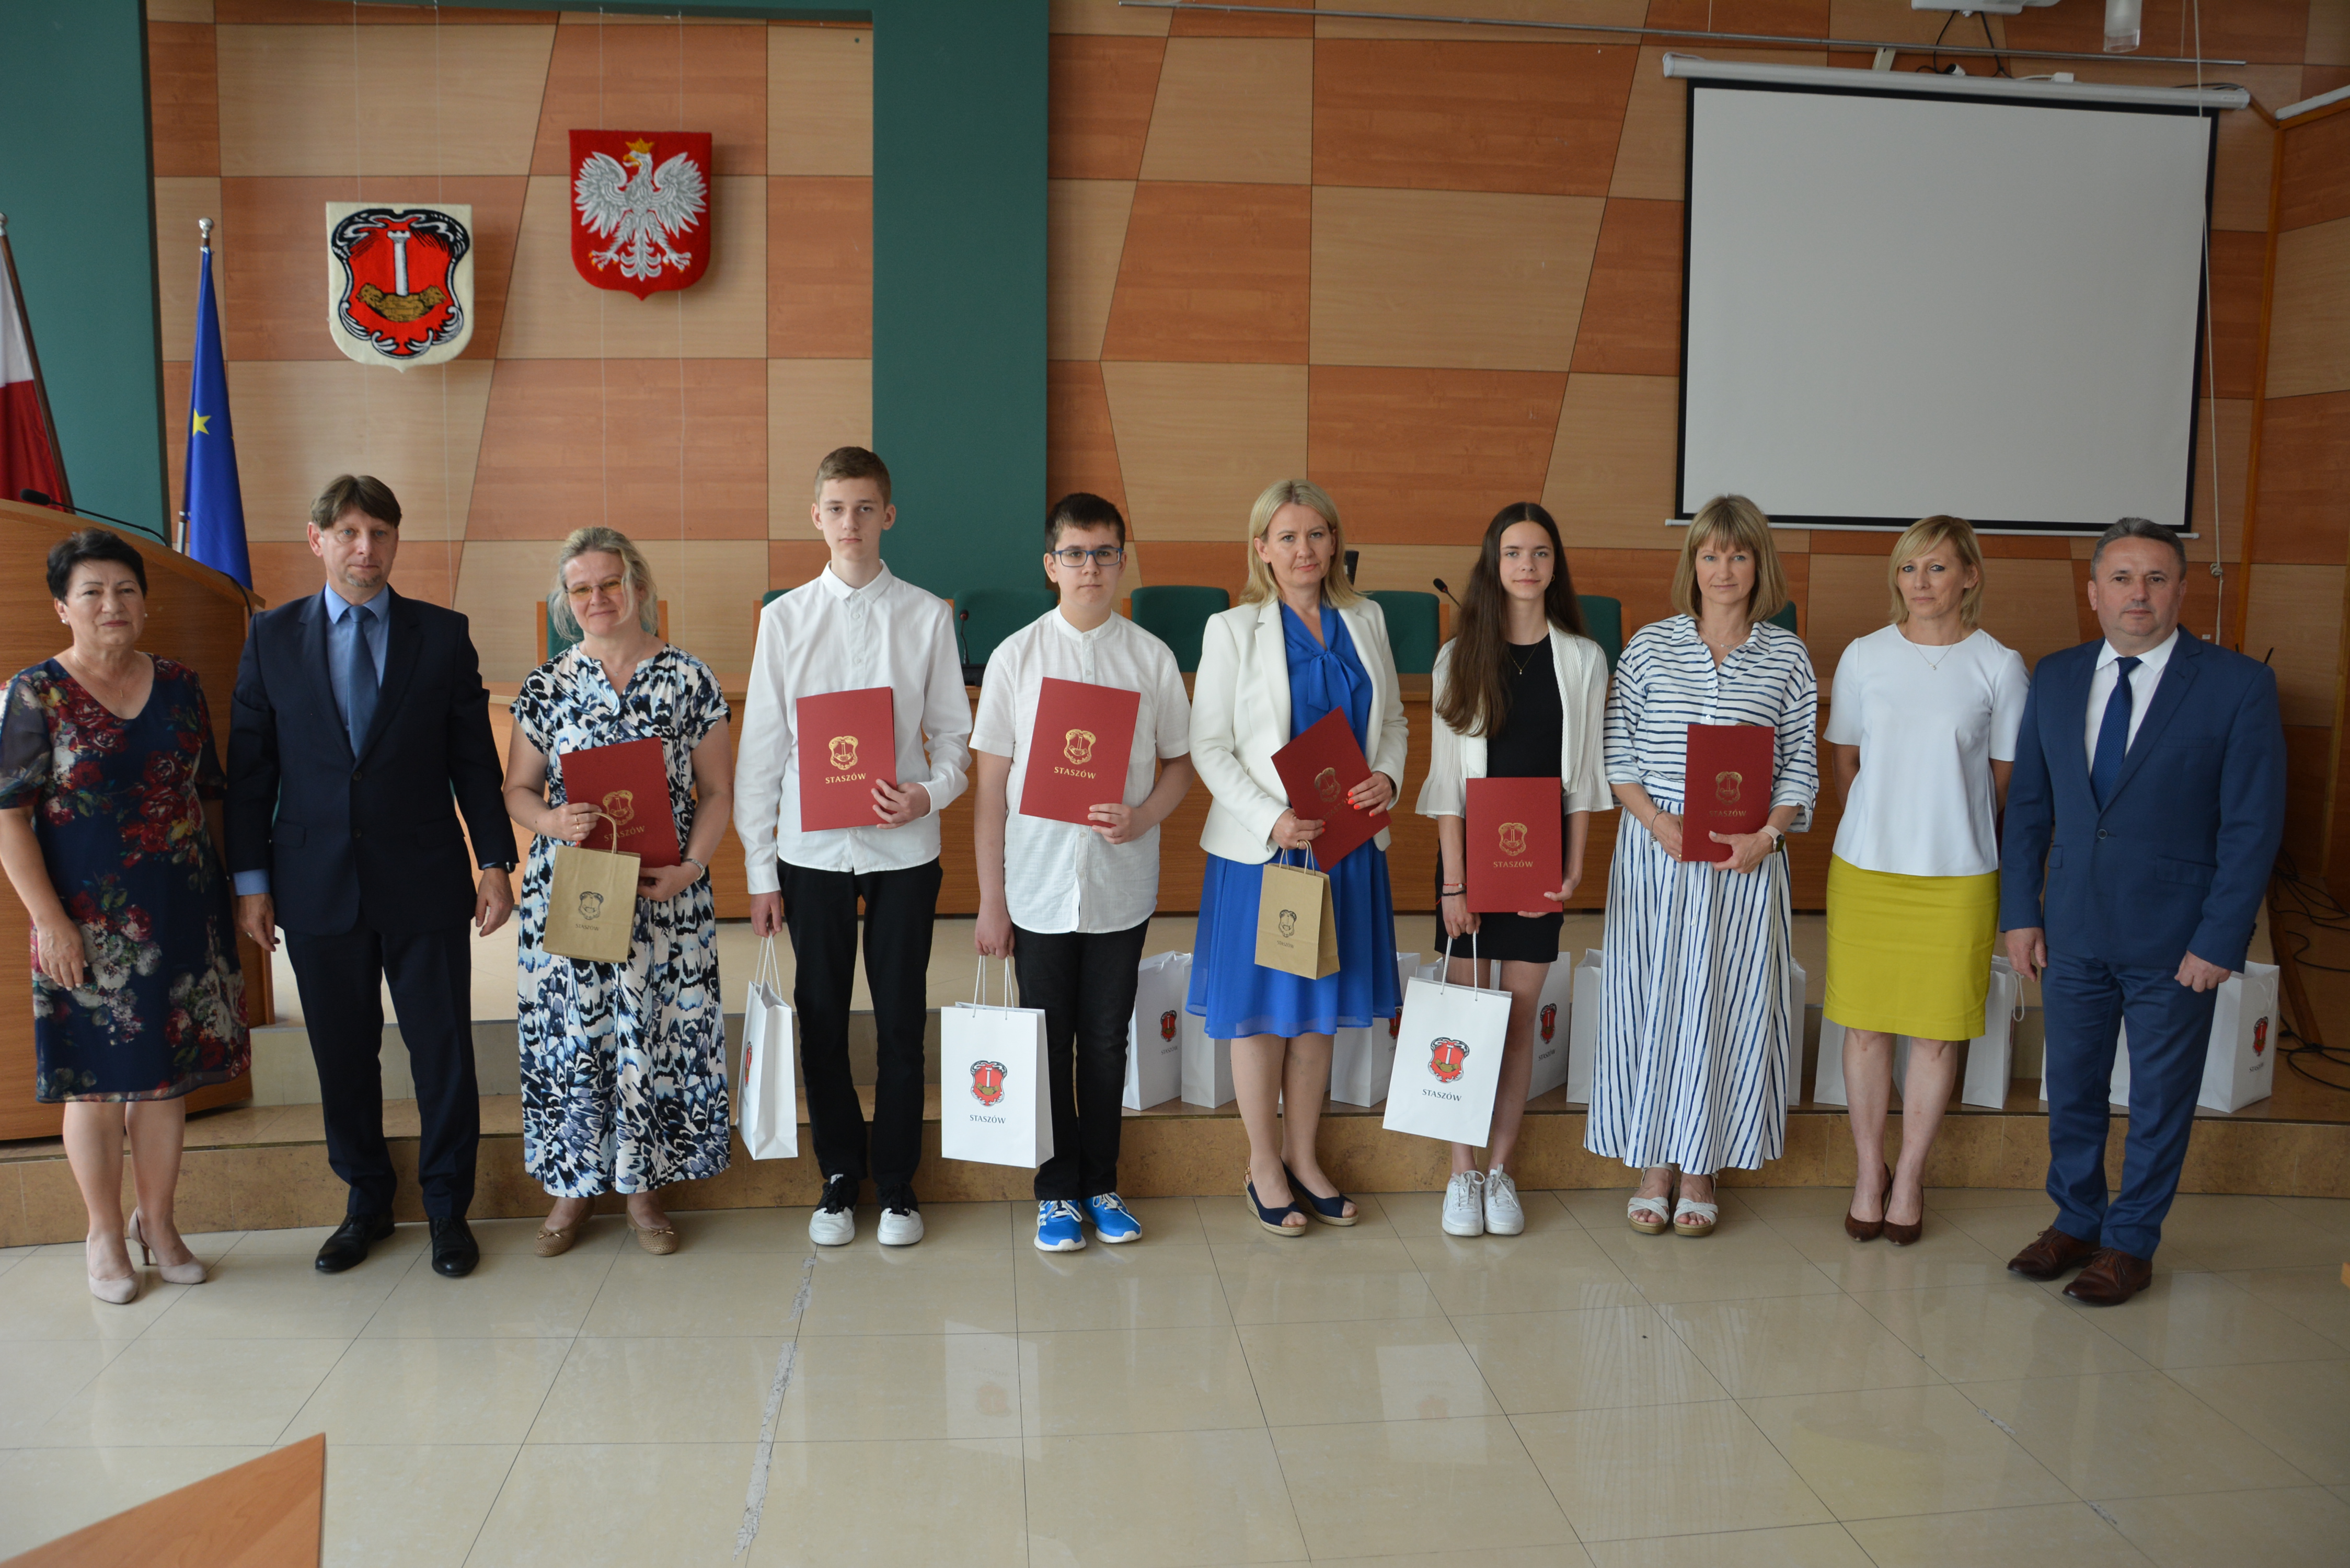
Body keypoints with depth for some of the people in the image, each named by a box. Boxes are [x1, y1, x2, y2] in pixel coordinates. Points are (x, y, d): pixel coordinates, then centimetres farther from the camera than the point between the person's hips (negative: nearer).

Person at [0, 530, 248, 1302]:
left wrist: (224, 889, 9)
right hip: (89, 924, -3)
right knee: (97, 1080, 7)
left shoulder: (179, 685, 7)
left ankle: (158, 1223, 26)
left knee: (168, 1073, 10)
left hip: (182, 914, 3)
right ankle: (105, 1234, 24)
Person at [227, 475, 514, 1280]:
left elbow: (474, 757, 3)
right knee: (343, 1053, 10)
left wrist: (494, 861, -2)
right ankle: (366, 1200, 28)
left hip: (424, 882, -1)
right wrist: (251, 880, 2)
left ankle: (448, 1207, 20)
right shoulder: (272, 635, 5)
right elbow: (250, 766, 5)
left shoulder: (443, 634, 3)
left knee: (443, 1050, 4)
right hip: (317, 884, 1)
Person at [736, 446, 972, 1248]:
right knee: (822, 1019, 9)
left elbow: (955, 734, 5)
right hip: (813, 846, 1)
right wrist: (760, 868, 0)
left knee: (901, 1020, 5)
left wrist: (930, 793, -17)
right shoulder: (785, 618, 3)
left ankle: (896, 1182, 21)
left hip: (903, 847, -1)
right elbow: (761, 747, 3)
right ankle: (839, 1176, 25)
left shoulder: (927, 616, 1)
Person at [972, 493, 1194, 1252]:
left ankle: (1101, 1184, 25)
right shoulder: (1016, 656, -1)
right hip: (1039, 886, 0)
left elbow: (1180, 763, 8)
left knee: (1106, 1042, 10)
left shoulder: (1152, 657, 1)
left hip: (1121, 885, 1)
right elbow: (990, 782, 0)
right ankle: (1057, 1190, 23)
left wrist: (1141, 817, -14)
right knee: (1048, 1044, 8)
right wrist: (990, 898, -3)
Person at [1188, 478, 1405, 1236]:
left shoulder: (1365, 621, 8)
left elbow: (1393, 718, 15)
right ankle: (1264, 1168, 21)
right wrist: (1272, 820, -19)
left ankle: (1302, 1157, 28)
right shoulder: (1233, 630, -4)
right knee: (1263, 1010, 5)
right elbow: (1208, 746, -7)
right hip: (1262, 846, -4)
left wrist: (1388, 777, -6)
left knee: (1321, 1006, 13)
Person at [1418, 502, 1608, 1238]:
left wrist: (1576, 864, -4)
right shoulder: (1460, 658, 0)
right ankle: (1462, 1173, 13)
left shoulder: (1583, 659, 4)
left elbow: (1584, 772, 5)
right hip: (1470, 848, -1)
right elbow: (1446, 777, -2)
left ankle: (1501, 1170, 16)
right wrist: (1453, 879, -8)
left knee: (1521, 1013, 5)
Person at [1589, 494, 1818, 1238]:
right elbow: (1617, 752, 2)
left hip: (1745, 859, 0)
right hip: (1654, 849, 0)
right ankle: (1654, 1164, 18)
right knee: (1650, 1000, 4)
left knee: (1726, 1004, 4)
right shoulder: (1649, 647, 3)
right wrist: (1658, 820, -12)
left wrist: (1766, 834, -11)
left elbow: (1800, 767, 4)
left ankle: (1702, 1168, 19)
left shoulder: (1788, 658, 4)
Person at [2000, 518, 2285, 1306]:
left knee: (2160, 1100, 10)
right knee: (2071, 1088, 14)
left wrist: (2219, 940, -12)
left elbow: (2253, 824, -8)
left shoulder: (2239, 685, -7)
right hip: (2073, 930, 3)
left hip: (2175, 942, -3)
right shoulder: (2057, 677, 4)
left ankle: (2131, 1243, 27)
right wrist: (2021, 913, 2)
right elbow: (2028, 804, 8)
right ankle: (2076, 1221, 33)